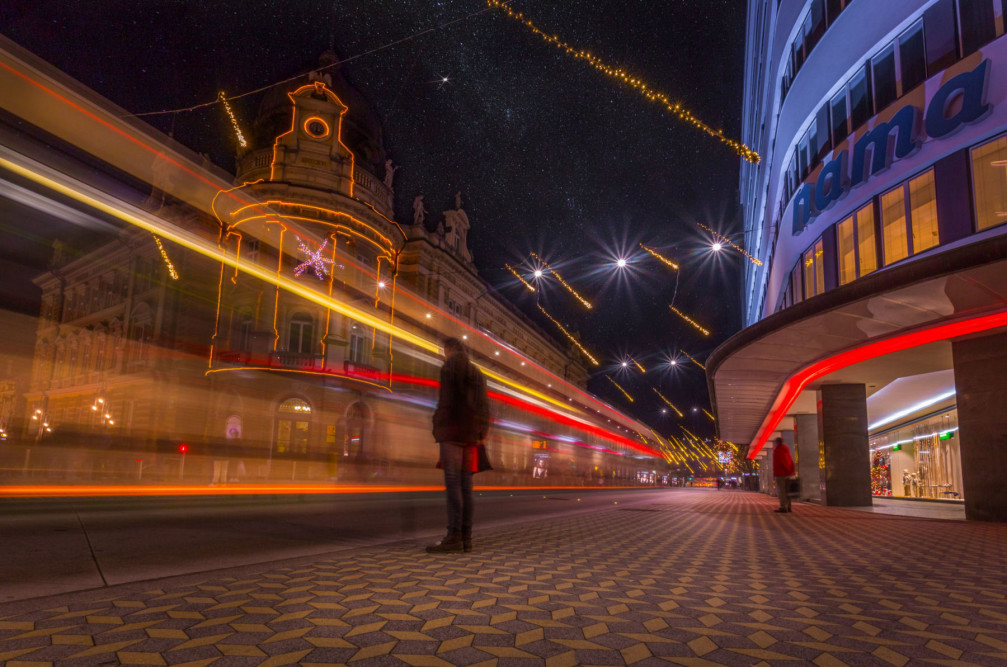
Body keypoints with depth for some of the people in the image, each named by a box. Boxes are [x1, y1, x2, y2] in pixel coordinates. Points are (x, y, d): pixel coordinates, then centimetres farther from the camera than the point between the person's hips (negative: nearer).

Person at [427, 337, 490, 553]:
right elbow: (484, 406, 16)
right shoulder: (478, 373, 23)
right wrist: (482, 431, 11)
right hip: (471, 434, 7)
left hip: (452, 431, -7)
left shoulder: (450, 367, 2)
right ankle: (466, 537, 1)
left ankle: (454, 537, -16)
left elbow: (446, 400, -10)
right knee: (465, 485, 3)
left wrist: (439, 425, -7)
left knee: (452, 483, -11)